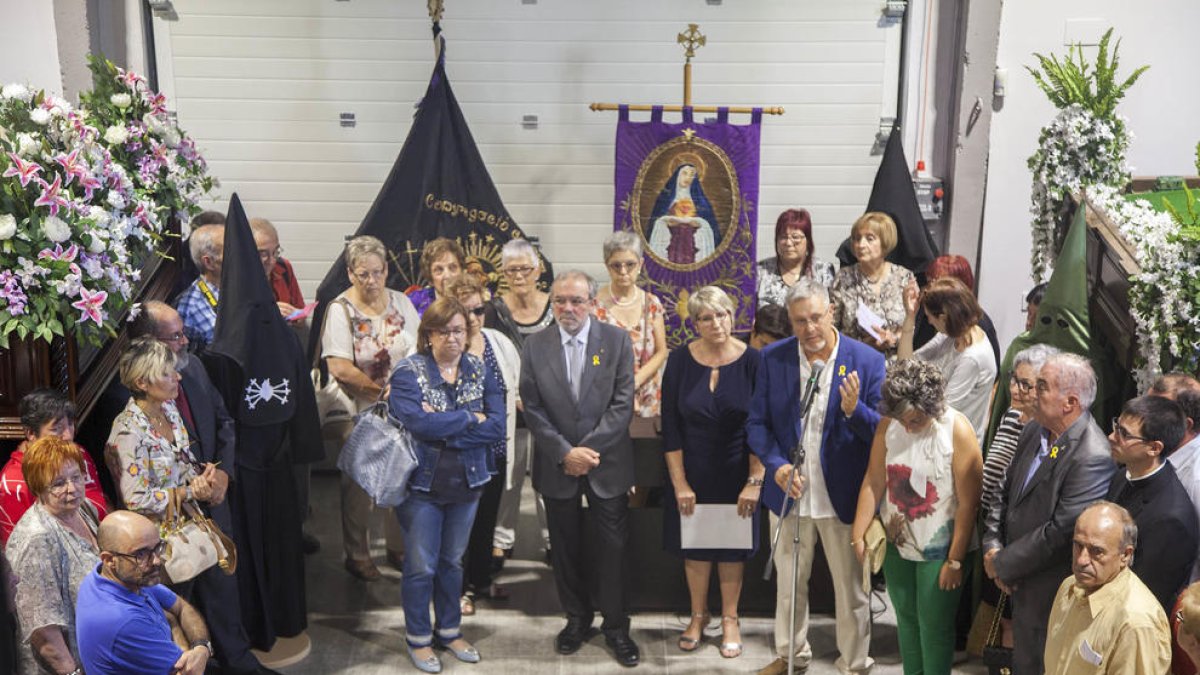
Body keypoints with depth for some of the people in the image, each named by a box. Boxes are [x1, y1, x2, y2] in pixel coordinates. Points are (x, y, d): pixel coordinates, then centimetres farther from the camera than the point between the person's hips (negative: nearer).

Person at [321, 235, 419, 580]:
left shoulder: (401, 303, 4)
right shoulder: (340, 310, -10)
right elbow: (339, 369, -18)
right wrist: (383, 392, -15)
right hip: (359, 412, -4)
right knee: (359, 482, 7)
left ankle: (399, 548, 28)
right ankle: (356, 555, 22)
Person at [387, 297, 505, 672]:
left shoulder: (480, 371, 1)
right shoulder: (408, 372, -10)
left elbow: (497, 427, -11)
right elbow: (417, 421, -27)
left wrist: (443, 428, -20)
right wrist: (470, 419, -16)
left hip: (466, 483, 4)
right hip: (422, 483, -3)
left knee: (453, 561, 17)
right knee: (421, 566, 6)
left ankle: (449, 630, 34)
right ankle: (418, 638, 25)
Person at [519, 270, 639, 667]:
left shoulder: (617, 340, -4)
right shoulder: (535, 345, 0)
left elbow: (623, 403, -8)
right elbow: (532, 408, -3)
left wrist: (590, 449, -15)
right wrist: (564, 452, -13)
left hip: (607, 462, -1)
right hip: (557, 465, 2)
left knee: (613, 547, 4)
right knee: (565, 547, 13)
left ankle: (615, 626, 19)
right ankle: (577, 619, 30)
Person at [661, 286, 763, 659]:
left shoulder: (751, 361, -11)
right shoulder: (680, 360, -8)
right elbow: (670, 425, -6)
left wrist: (755, 481, -13)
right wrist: (679, 482, -9)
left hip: (736, 474, -1)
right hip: (691, 473, 1)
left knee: (733, 545, 12)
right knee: (694, 544, 12)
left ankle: (730, 619, 29)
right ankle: (698, 615, 32)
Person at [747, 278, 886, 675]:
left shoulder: (867, 360, -10)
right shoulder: (773, 358, -4)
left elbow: (882, 430, -9)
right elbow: (757, 422, 0)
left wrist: (854, 410, -29)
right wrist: (776, 465, -15)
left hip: (844, 496, -2)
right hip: (790, 492, 3)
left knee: (852, 589, 12)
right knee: (788, 583, 20)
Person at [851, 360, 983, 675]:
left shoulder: (957, 430, -18)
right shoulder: (888, 424, -5)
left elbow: (968, 502, -16)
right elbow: (874, 481, -1)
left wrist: (955, 560, -13)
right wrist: (858, 534, -6)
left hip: (939, 550, -4)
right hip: (898, 543, 5)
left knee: (934, 625, 4)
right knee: (906, 619, 16)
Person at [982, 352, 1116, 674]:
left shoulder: (1092, 457, -28)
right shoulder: (1035, 430, -1)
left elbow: (1060, 532, -26)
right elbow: (1007, 491, 8)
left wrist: (1003, 564, -16)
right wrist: (992, 546, -4)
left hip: (1047, 590, -7)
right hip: (1019, 579, 7)